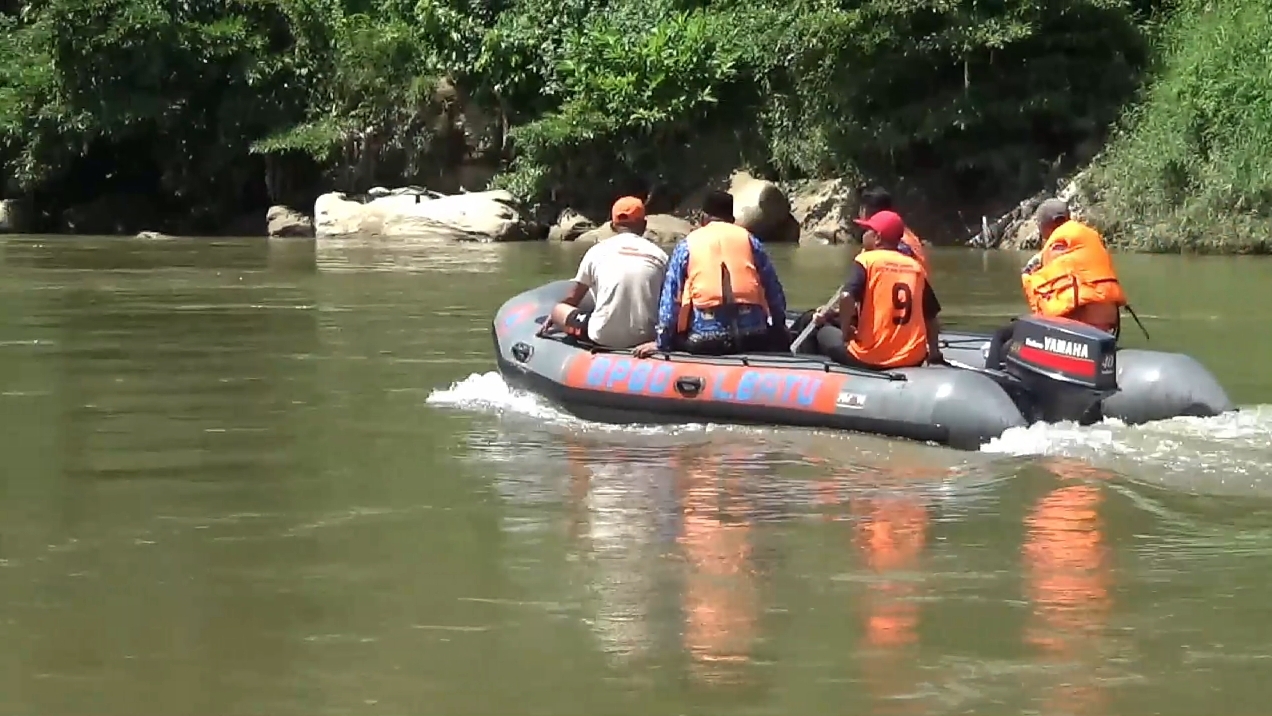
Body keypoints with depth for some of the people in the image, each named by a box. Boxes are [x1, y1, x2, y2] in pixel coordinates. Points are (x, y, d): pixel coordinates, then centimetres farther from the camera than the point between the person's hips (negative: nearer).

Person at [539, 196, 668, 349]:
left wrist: (551, 319, 35)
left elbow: (572, 300, 15)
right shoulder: (659, 254, 4)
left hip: (603, 337, -2)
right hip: (646, 337, 2)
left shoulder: (598, 251, 4)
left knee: (558, 309, 20)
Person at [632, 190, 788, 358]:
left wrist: (662, 342, 9)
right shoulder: (748, 239, 15)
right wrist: (780, 328, 26)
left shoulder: (687, 244, 11)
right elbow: (774, 290, 16)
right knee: (780, 338, 29)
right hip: (752, 334, 2)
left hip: (705, 339, -2)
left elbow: (670, 297, 7)